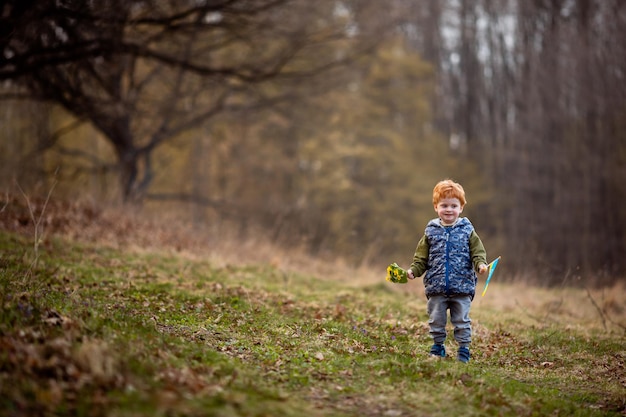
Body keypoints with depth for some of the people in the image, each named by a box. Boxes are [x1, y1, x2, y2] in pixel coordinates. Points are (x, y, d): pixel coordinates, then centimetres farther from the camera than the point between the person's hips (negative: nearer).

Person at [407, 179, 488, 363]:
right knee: (436, 320, 9)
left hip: (462, 287, -1)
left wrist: (480, 264, -18)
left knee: (462, 321, 5)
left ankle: (463, 350, 15)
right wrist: (413, 270, -9)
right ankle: (438, 348, 24)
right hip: (436, 287, 2)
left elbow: (478, 252, 1)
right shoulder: (431, 232, 4)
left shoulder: (467, 231, 1)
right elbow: (421, 257, 6)